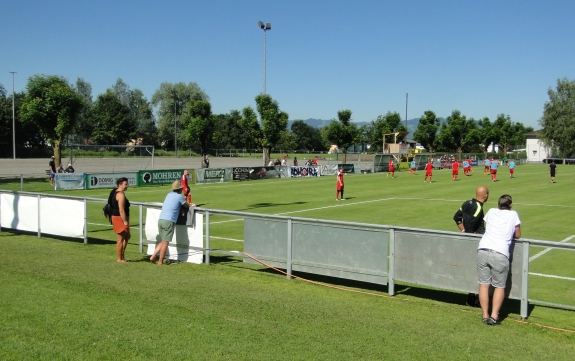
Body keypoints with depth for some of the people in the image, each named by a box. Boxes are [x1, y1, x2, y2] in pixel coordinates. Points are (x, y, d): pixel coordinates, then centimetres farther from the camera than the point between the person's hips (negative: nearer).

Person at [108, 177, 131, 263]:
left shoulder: (115, 192, 14)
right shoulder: (121, 194, -19)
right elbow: (121, 210, -24)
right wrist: (125, 221, -21)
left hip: (116, 217, 11)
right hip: (120, 218, -11)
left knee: (127, 236, 20)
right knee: (121, 239, -1)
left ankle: (122, 255, 24)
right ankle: (119, 259, 7)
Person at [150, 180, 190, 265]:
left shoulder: (169, 194, 18)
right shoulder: (179, 196, -2)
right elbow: (187, 206, 9)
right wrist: (188, 204, 32)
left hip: (161, 220, 7)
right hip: (169, 221, -7)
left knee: (163, 241, 18)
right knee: (165, 242, 0)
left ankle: (153, 257, 10)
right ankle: (160, 261, 3)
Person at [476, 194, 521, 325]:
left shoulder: (491, 212, 18)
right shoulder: (513, 214, 13)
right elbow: (518, 235, 22)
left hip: (483, 249, 2)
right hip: (500, 253, -2)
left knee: (484, 284, 10)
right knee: (500, 286, 11)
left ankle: (485, 316, 11)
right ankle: (494, 316, 3)